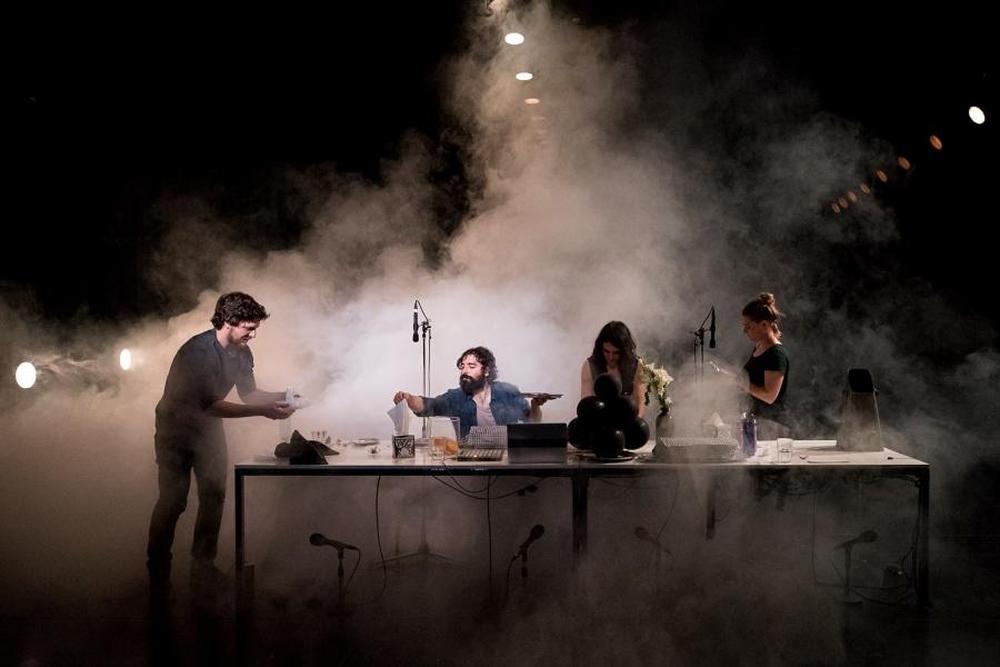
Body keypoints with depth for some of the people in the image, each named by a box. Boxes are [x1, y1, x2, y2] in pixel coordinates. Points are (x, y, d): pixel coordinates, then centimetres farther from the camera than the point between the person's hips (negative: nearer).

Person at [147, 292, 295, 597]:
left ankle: (203, 565, 13)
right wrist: (263, 411, -38)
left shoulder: (241, 352, -7)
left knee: (214, 494, 1)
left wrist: (279, 397, -15)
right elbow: (211, 405, -35)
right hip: (176, 428, -6)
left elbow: (248, 393, 4)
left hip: (208, 425, 7)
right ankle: (158, 572, 4)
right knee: (173, 500, -8)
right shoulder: (197, 351, -31)